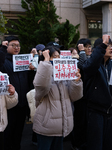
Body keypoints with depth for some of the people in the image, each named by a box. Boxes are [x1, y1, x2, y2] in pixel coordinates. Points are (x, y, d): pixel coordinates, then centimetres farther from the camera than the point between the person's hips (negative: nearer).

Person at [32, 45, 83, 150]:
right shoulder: (43, 73, -8)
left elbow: (74, 96, 5)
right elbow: (41, 85, -33)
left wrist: (76, 81, -12)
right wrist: (46, 61, -26)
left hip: (62, 125, 5)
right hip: (46, 125, -5)